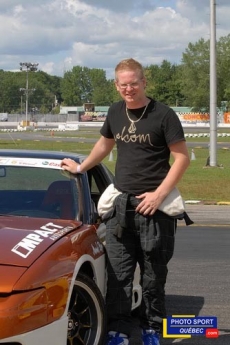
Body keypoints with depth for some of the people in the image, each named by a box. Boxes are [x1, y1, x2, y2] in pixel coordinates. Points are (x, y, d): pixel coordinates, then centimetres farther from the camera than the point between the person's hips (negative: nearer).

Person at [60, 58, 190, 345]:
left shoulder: (163, 115, -8)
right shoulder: (115, 112, 9)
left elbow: (182, 157, -10)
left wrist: (159, 194, -15)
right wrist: (80, 168, 29)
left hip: (153, 205, -4)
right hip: (120, 203, 4)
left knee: (153, 274, 5)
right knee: (118, 273, 2)